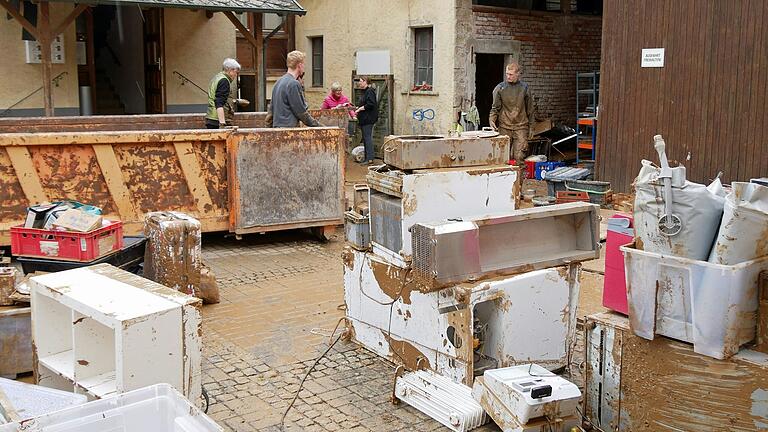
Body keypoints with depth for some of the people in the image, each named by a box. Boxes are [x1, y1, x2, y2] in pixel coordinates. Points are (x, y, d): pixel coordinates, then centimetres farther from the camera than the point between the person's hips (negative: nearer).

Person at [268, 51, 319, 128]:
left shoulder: (278, 82, 15)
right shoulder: (293, 84, -13)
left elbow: (271, 109, 19)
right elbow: (301, 112, -13)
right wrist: (318, 126, -5)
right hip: (289, 127, -9)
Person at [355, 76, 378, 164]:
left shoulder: (370, 91, -13)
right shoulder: (365, 91, 19)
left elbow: (370, 105, -22)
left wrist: (359, 109, -17)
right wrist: (357, 107, 14)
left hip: (368, 119, -11)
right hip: (364, 119, 11)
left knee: (368, 138, -11)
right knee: (365, 138, 12)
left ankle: (370, 159, -11)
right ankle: (366, 158, 17)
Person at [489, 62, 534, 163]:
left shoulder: (524, 88, 6)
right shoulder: (500, 88, 3)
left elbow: (530, 109, 12)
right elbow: (495, 107, 4)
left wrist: (531, 127, 12)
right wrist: (492, 119, -14)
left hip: (521, 127, 0)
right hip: (504, 127, 0)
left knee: (520, 156, -8)